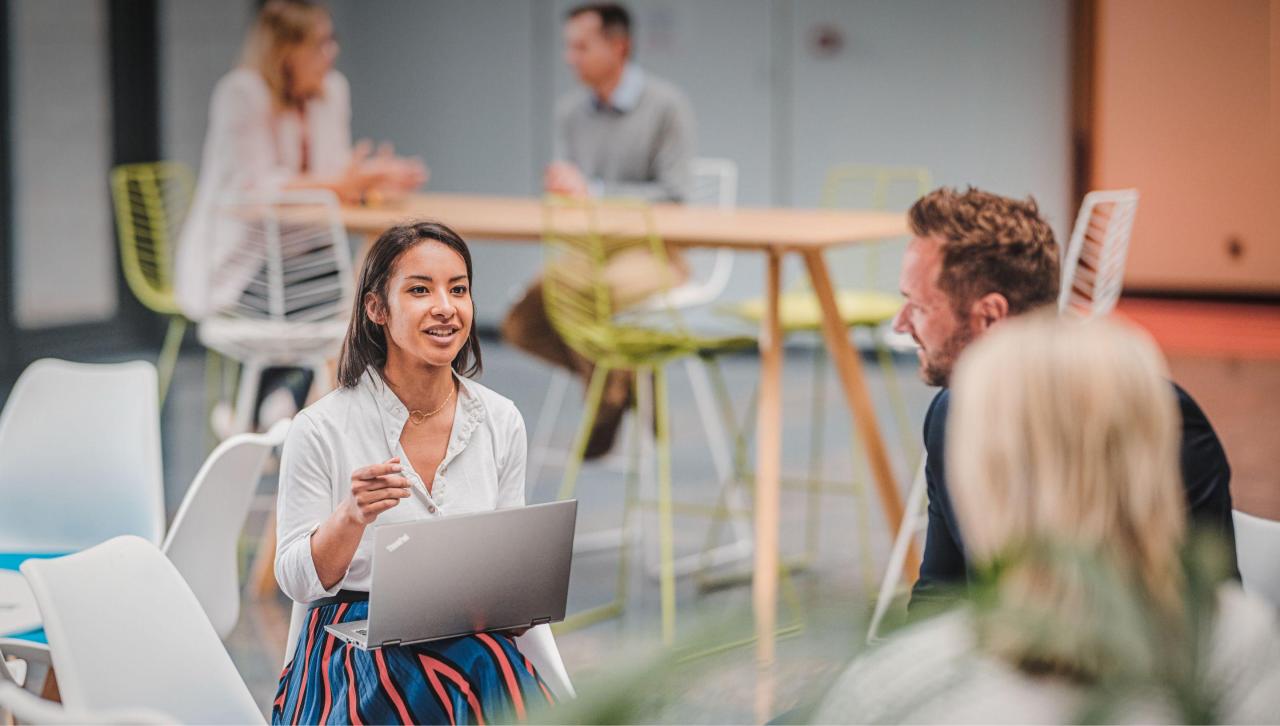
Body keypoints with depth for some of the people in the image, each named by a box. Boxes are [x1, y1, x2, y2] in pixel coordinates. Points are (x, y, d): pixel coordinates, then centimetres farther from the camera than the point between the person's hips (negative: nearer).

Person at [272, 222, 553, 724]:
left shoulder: (501, 423, 5)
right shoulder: (321, 429, -7)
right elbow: (297, 582, -5)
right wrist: (352, 517, -24)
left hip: (472, 638, 3)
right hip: (355, 641, -3)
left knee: (500, 678, -32)